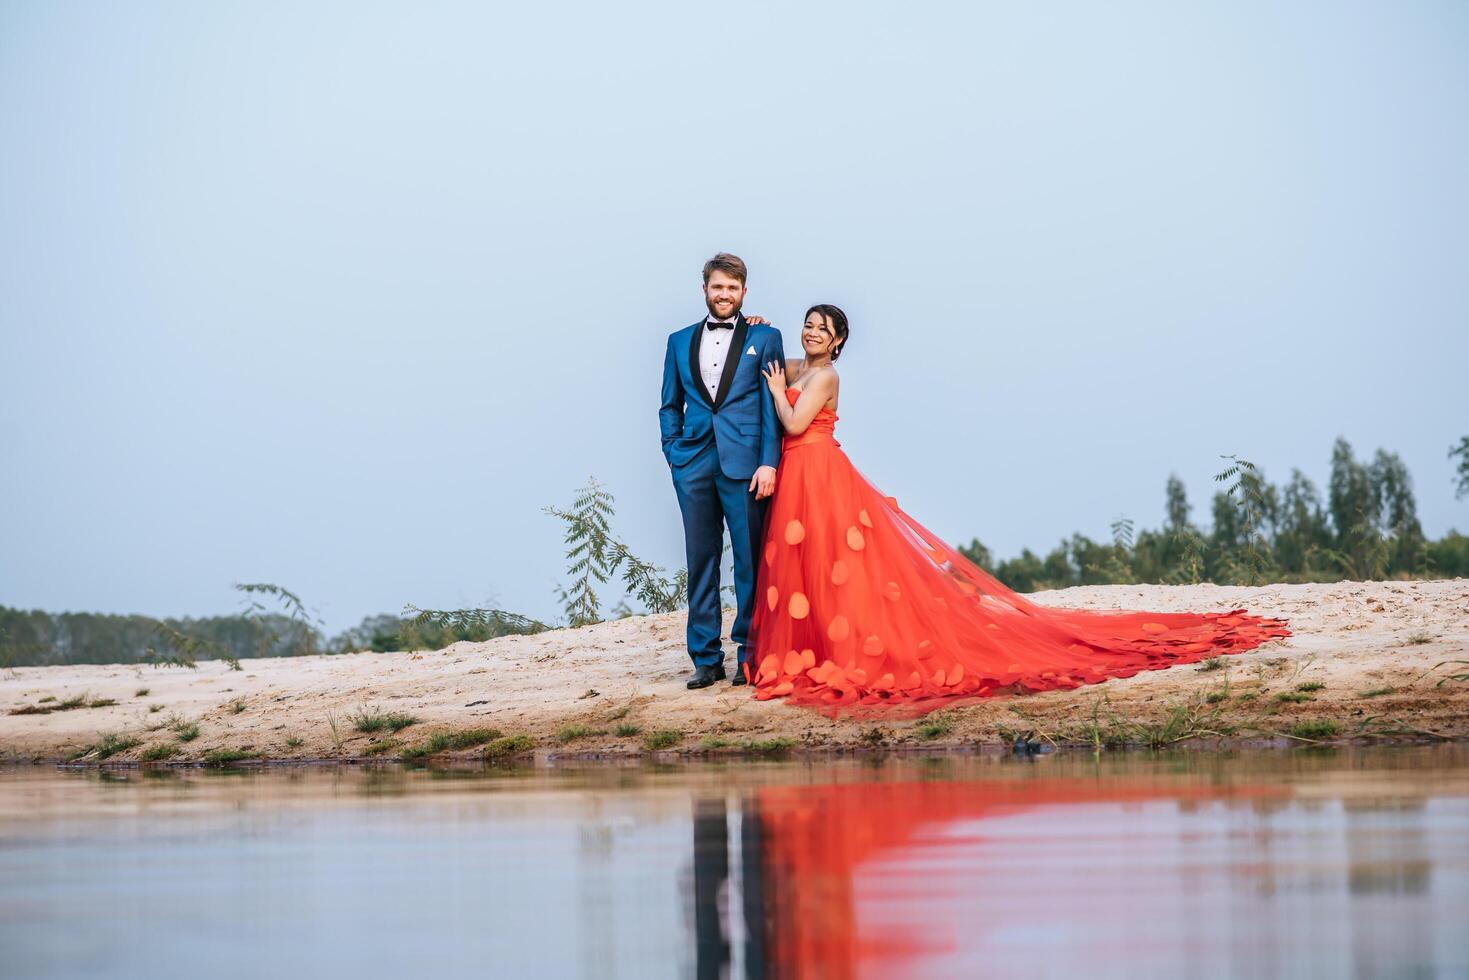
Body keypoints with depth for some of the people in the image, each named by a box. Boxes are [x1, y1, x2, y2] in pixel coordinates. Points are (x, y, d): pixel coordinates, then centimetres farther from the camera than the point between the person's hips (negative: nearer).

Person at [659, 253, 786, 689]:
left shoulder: (764, 338, 7)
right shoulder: (680, 341, 16)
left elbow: (772, 405, 1)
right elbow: (670, 405, 20)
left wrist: (768, 462, -9)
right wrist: (673, 451, 6)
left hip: (744, 463, -3)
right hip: (694, 463, 3)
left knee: (749, 559, -1)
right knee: (701, 560, 4)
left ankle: (750, 654, 6)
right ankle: (705, 658, 9)